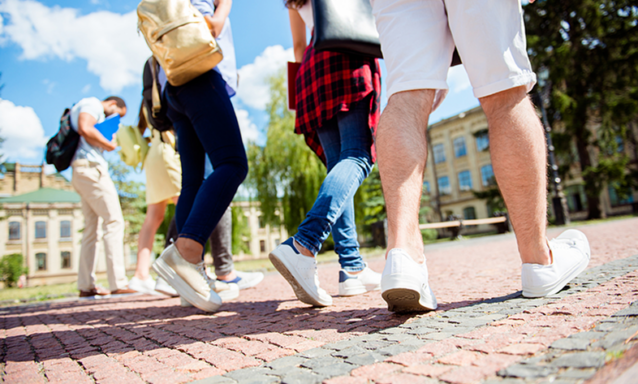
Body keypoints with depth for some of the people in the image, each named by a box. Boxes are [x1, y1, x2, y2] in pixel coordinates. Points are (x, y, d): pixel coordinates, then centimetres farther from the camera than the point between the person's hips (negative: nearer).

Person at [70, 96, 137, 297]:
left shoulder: (96, 115, 29)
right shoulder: (92, 103, 1)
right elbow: (85, 129, -17)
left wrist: (106, 144, 9)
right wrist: (109, 144, -5)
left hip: (81, 174, 10)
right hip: (91, 167, -10)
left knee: (91, 228, 9)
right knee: (113, 221, -13)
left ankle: (86, 285, 11)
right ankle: (118, 282, -17)